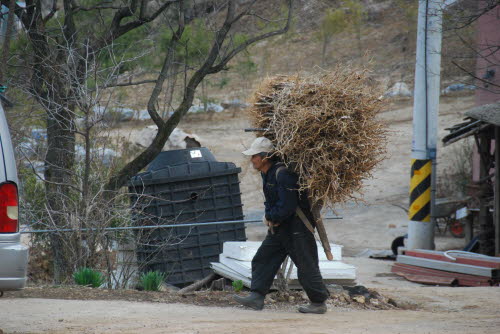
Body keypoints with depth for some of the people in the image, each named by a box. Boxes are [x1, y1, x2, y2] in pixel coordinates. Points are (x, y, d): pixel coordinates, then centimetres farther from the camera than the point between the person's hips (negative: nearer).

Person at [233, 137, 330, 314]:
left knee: (306, 266, -3)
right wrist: (269, 216, 1)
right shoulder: (266, 173, 8)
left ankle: (319, 303, 8)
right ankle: (256, 297, 5)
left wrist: (271, 217, -10)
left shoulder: (283, 174, -24)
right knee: (262, 258, 5)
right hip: (279, 226, 10)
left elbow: (287, 206, -26)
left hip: (297, 226, -10)